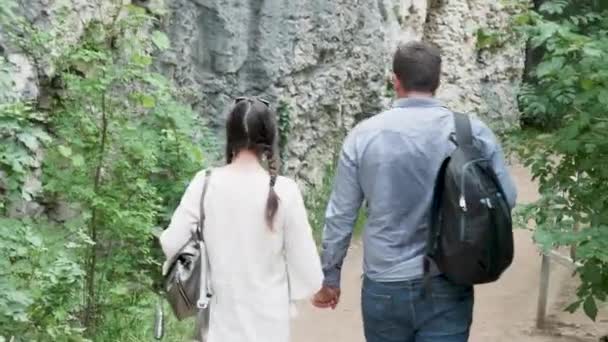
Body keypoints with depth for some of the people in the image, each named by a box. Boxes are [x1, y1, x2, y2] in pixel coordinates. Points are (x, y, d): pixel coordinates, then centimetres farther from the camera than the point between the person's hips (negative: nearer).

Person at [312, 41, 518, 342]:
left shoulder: (364, 134, -5)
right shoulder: (473, 132, -7)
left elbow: (340, 216, 0)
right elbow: (505, 199, 0)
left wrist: (330, 278, 11)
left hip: (384, 288, 1)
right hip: (447, 287, -1)